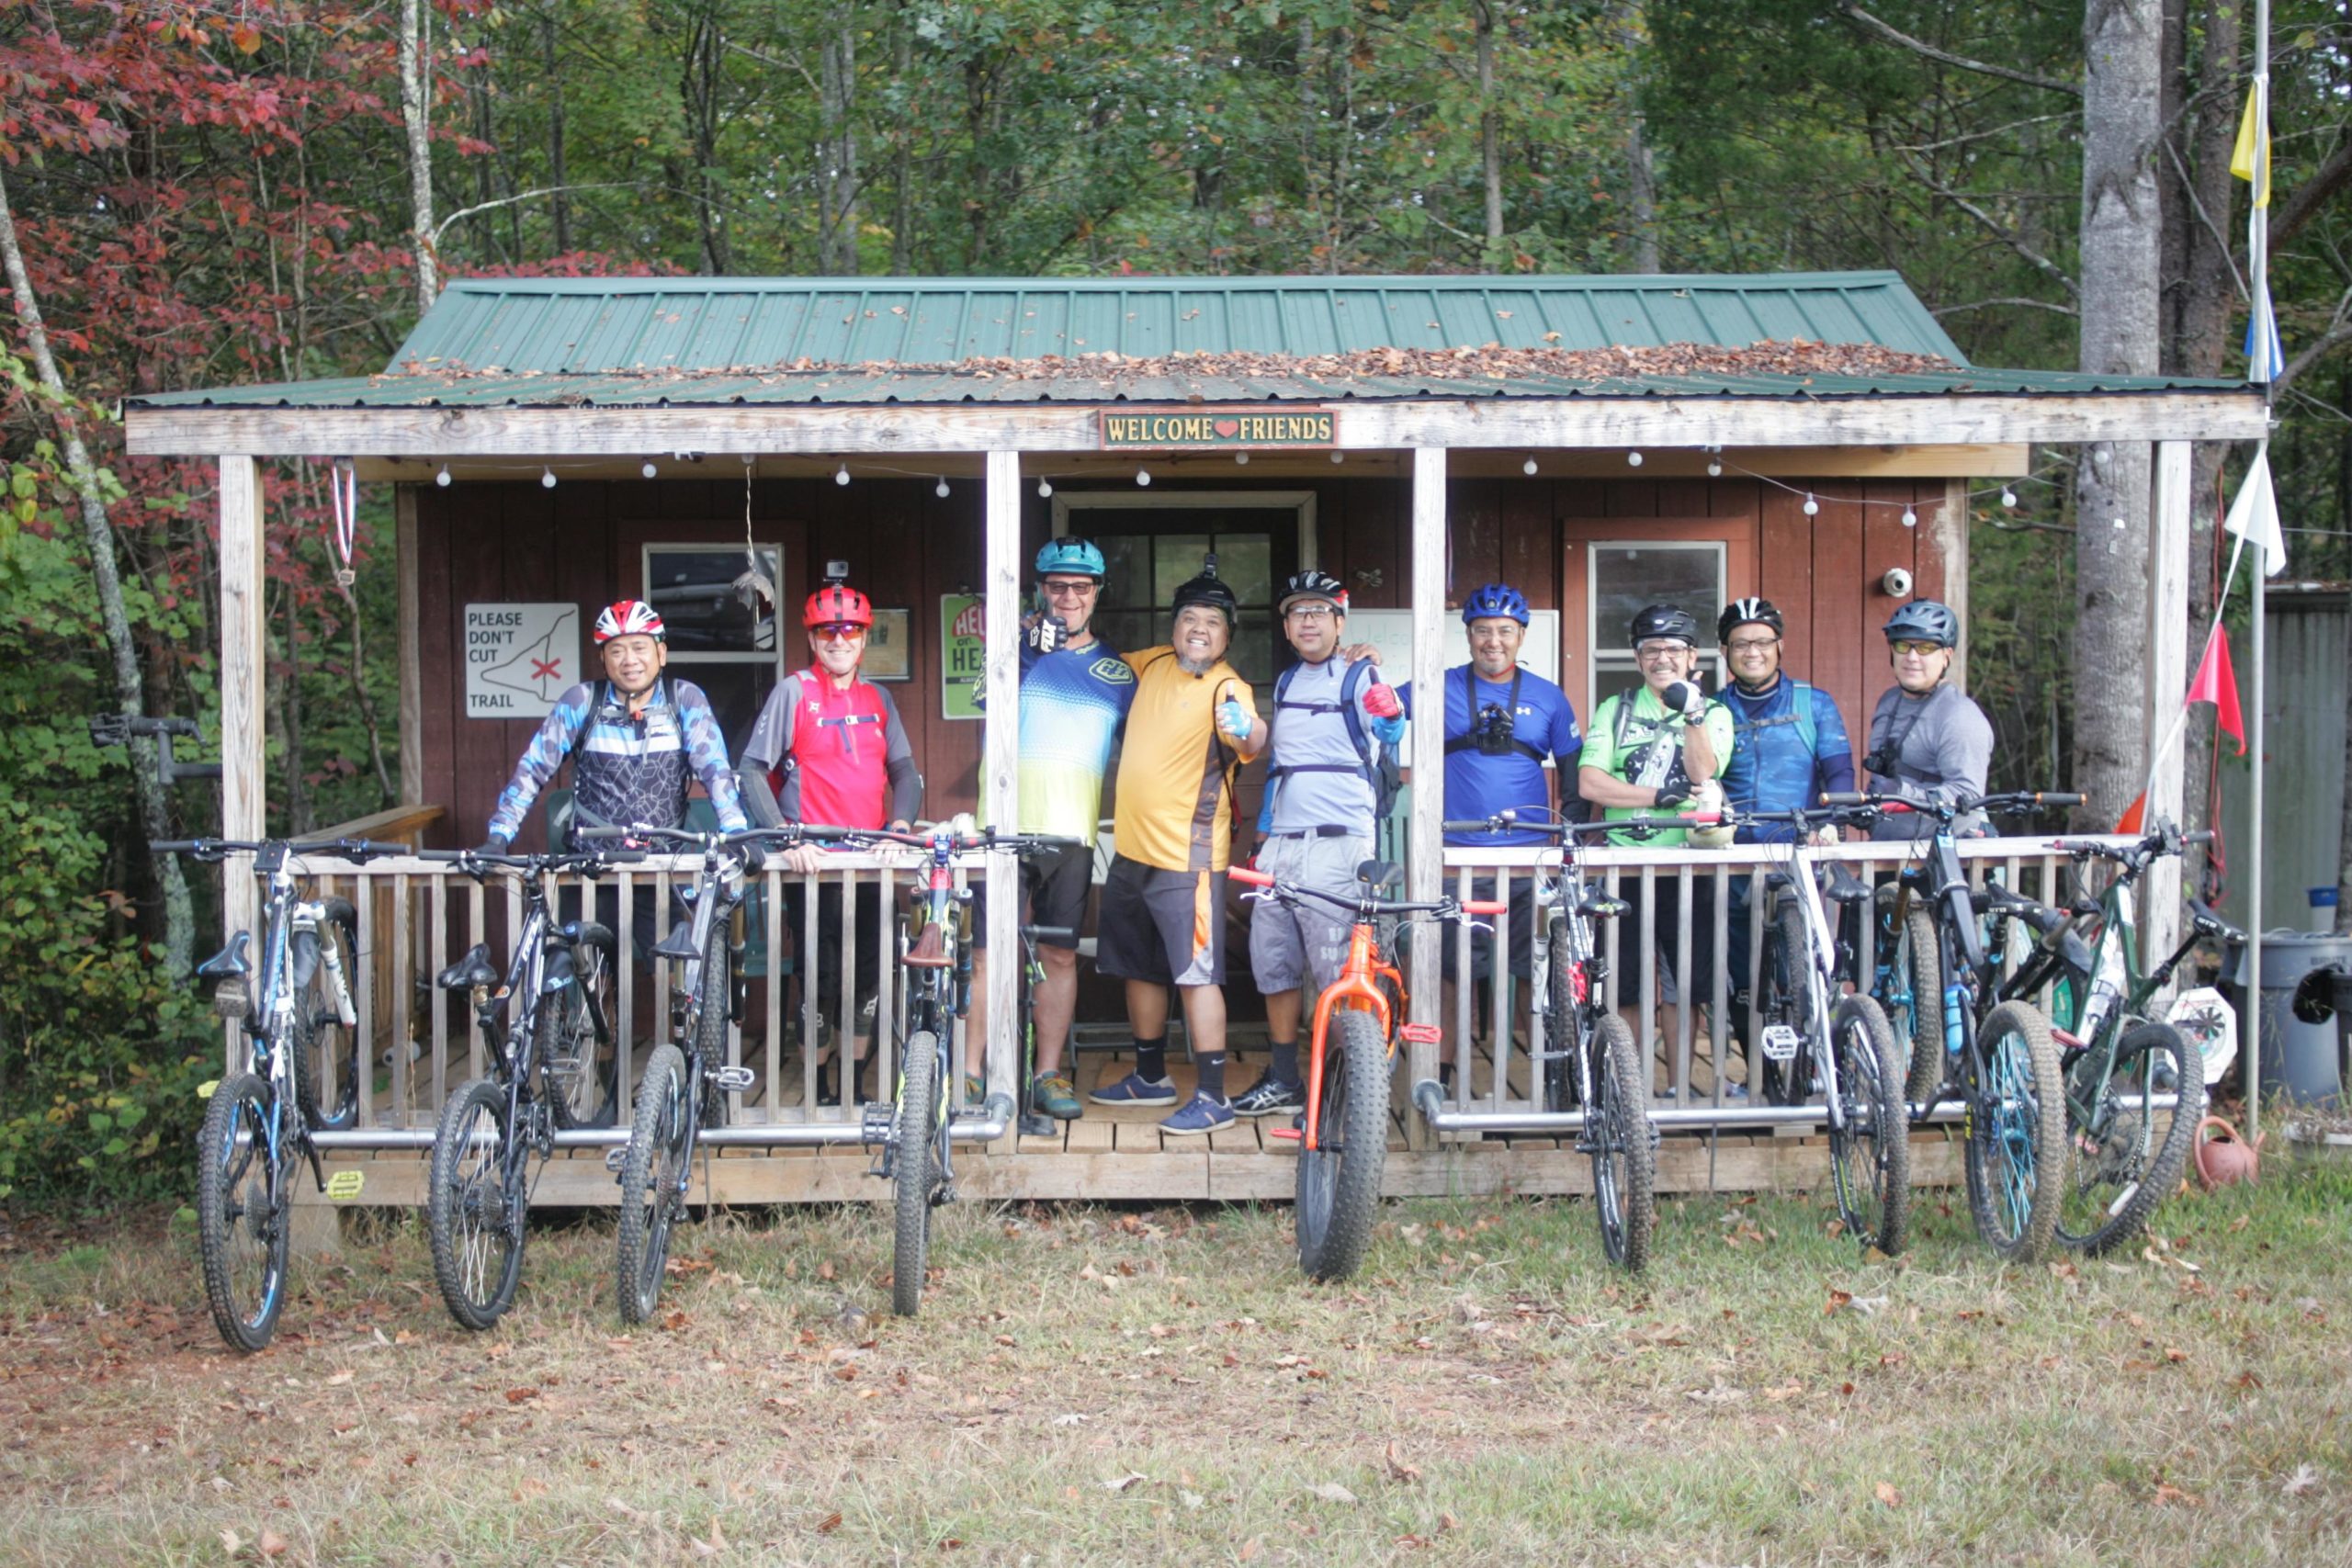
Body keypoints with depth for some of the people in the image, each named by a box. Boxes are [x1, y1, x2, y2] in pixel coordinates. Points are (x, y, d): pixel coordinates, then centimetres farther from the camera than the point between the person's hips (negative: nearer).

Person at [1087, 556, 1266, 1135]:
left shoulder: (1226, 686, -14)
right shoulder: (1152, 664, 7)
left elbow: (1253, 740, -34)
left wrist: (1246, 728, -57)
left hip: (1186, 853, -8)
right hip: (1132, 847, 8)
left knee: (1196, 972, -9)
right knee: (1140, 967, 18)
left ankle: (1213, 1097, -7)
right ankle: (1151, 1077, 33)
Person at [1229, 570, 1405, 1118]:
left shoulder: (1358, 676, -3)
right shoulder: (1286, 682, 19)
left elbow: (1390, 729, -20)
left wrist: (1367, 674, -34)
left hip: (1337, 841, -8)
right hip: (1281, 842, 8)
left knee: (1338, 969, -9)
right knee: (1273, 962, 10)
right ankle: (1283, 1082, 20)